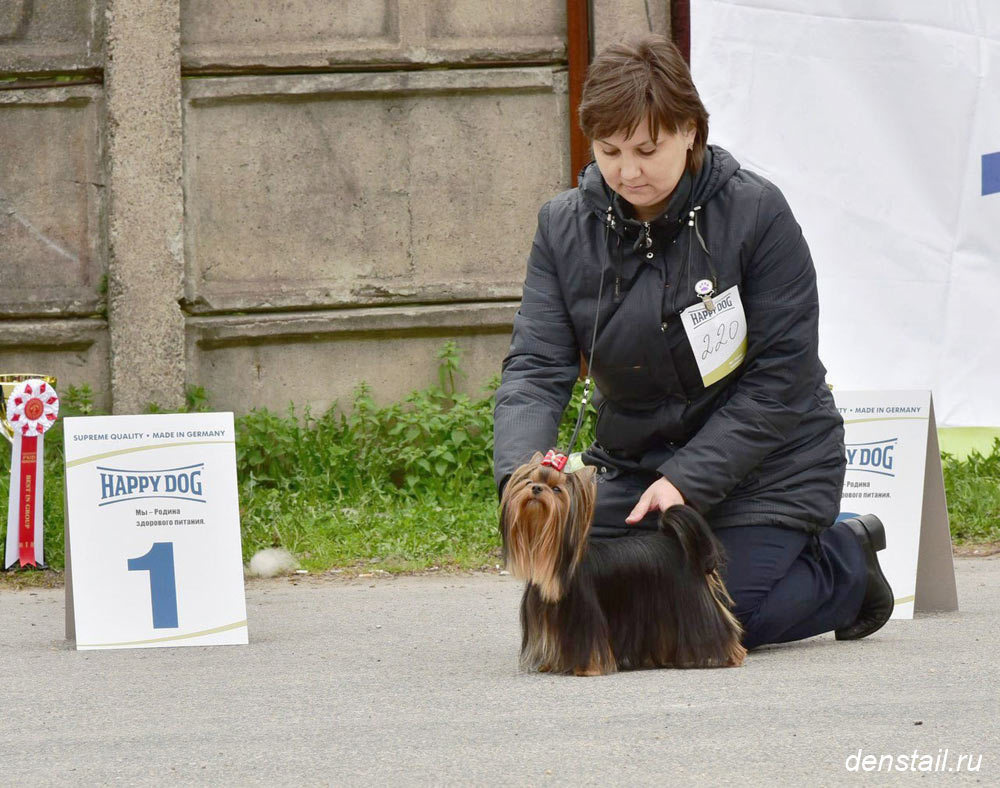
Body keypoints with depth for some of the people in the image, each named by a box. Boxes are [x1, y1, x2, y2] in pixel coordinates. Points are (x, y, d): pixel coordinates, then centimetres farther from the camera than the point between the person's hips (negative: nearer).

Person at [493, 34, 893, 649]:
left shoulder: (755, 212, -16)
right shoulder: (565, 227, -5)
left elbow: (781, 376, -16)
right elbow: (536, 367, -11)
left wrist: (689, 481, -24)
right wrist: (521, 471, -32)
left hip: (760, 461, -5)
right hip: (634, 462, 5)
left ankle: (846, 560, 10)